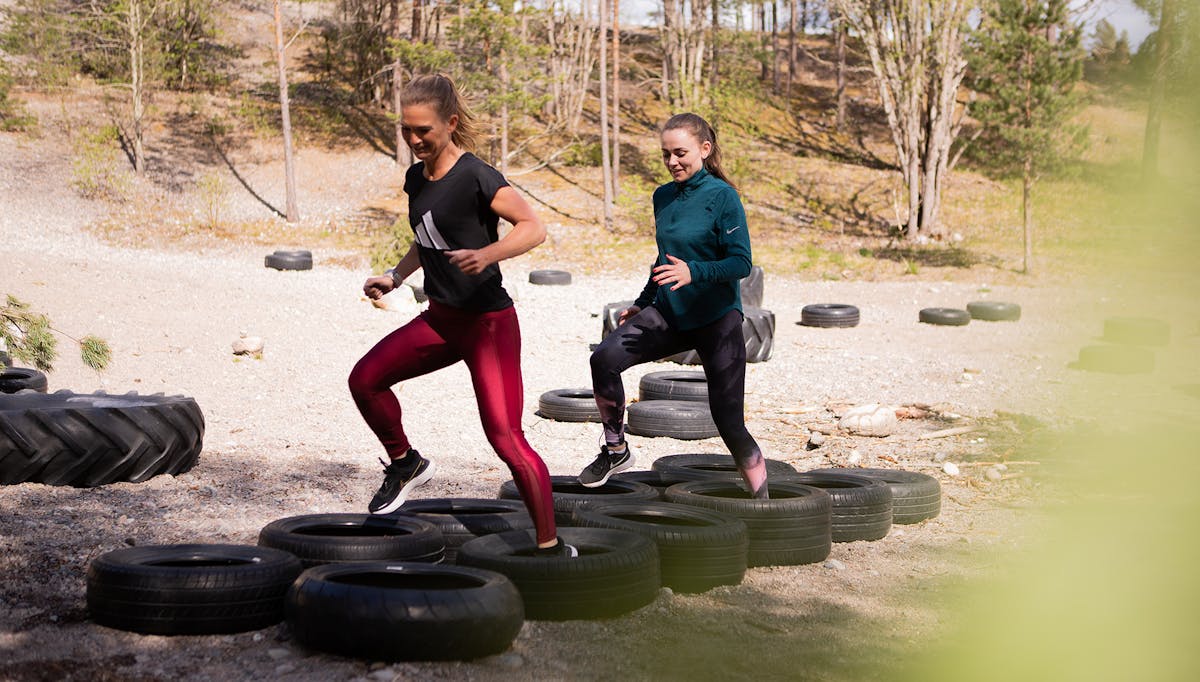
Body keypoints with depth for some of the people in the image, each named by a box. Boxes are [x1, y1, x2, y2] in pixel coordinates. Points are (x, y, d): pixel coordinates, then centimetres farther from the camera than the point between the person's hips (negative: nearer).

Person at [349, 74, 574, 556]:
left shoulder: (475, 177, -18)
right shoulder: (416, 179, 8)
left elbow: (533, 228, -23)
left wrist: (486, 254, -38)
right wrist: (396, 276, 11)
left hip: (489, 322, -8)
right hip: (440, 318, 8)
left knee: (506, 438, -11)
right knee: (365, 379, 0)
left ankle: (552, 546, -3)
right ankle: (405, 463, 24)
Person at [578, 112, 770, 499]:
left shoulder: (722, 196, -11)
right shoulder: (663, 197, 8)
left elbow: (741, 263, -16)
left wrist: (693, 272, -31)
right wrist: (642, 304, 25)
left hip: (717, 319, -5)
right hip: (668, 312, 5)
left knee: (729, 421, -5)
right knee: (605, 357, -21)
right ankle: (615, 450, -4)